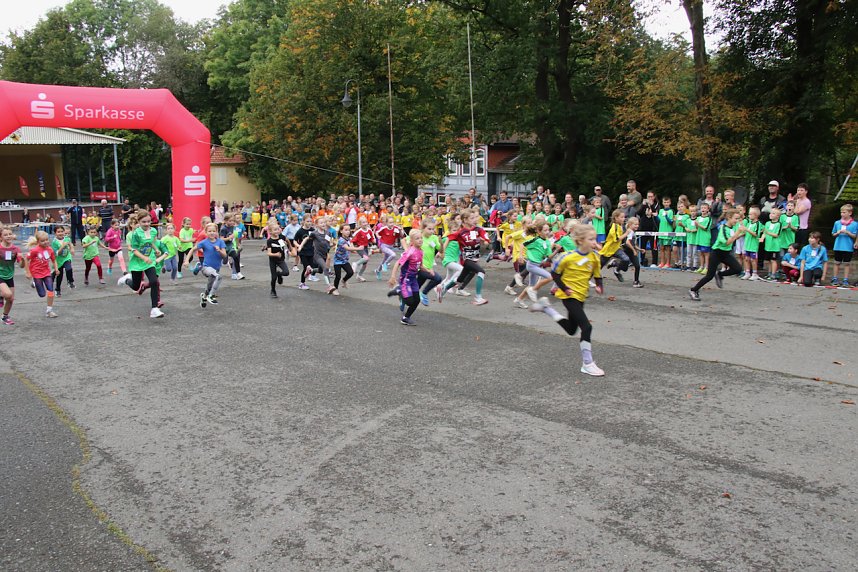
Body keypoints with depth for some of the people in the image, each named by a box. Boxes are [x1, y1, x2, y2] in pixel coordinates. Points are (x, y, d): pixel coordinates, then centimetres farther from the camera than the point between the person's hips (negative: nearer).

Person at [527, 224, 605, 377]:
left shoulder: (594, 257, -4)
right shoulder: (569, 257, -20)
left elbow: (597, 275, 8)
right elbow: (554, 273, -9)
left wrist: (599, 286, -11)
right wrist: (564, 288, -17)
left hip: (581, 296, 7)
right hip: (569, 295, -7)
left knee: (572, 330, 20)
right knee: (586, 327, -17)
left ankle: (545, 307, 35)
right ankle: (587, 364, -6)